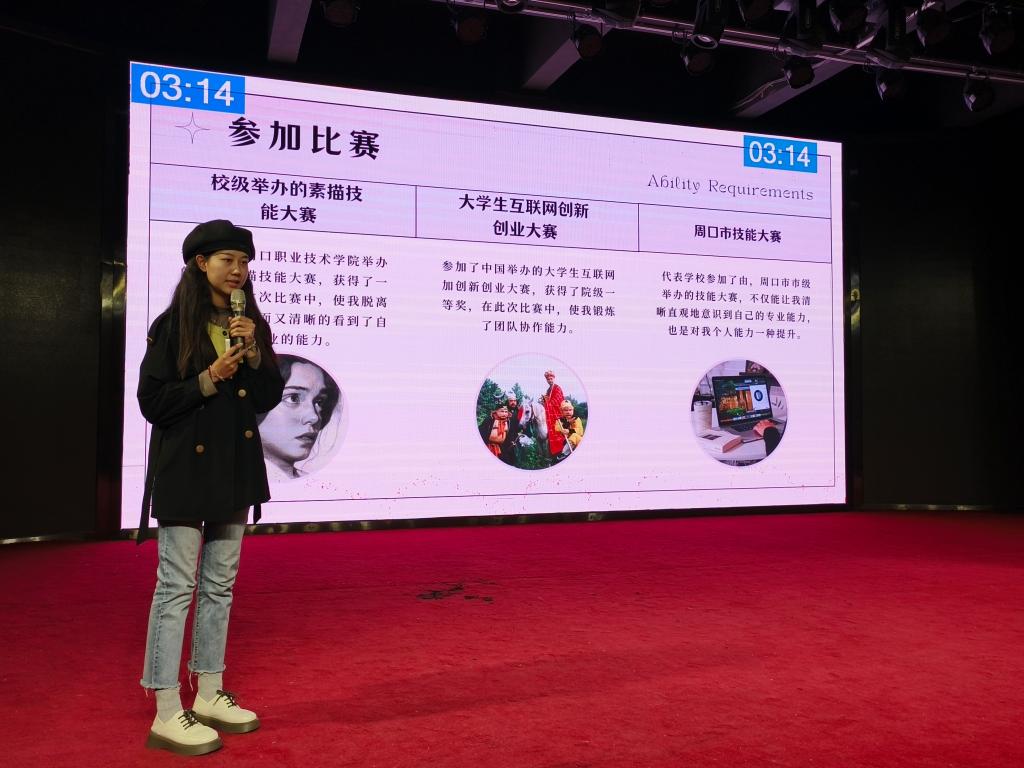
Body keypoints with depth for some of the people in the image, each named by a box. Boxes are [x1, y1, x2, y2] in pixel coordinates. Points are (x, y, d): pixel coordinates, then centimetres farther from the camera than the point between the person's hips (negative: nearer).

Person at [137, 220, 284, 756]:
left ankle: (210, 696, 25)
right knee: (176, 587, -3)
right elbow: (152, 401, -9)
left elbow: (270, 398, 5)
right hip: (185, 468, -6)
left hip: (235, 467, 6)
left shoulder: (250, 325, 9)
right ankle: (167, 715, 6)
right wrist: (209, 379, -18)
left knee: (220, 585, 13)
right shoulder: (172, 325, -6)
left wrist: (253, 353, -8)